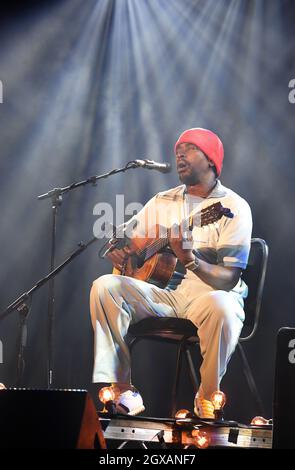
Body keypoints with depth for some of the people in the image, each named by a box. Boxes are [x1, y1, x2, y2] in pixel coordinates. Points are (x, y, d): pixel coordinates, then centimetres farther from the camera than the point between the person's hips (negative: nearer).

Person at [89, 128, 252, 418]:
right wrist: (117, 251, -5)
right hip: (165, 294, 5)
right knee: (104, 286, -18)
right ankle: (120, 389, -19)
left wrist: (190, 260, -32)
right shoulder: (162, 202, 14)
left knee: (221, 305, -40)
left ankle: (208, 398, -17)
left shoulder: (234, 207, -5)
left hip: (209, 296, -5)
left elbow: (229, 279, -14)